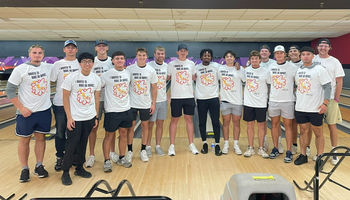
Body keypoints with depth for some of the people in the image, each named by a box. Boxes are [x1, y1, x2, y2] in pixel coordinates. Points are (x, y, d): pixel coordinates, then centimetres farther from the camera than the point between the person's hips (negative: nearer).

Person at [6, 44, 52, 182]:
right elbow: (10, 90, -8)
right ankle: (24, 169, 19)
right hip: (26, 112, -3)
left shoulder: (48, 68, 2)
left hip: (44, 110, 3)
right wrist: (21, 108, -12)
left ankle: (39, 166, 23)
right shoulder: (20, 69, -8)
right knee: (24, 140, 7)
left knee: (40, 138, 11)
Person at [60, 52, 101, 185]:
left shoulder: (96, 79, 1)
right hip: (75, 118, -3)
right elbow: (65, 98, -7)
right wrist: (69, 117, -11)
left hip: (89, 118, 4)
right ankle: (65, 173, 15)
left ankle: (79, 168, 28)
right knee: (71, 144, 1)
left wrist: (96, 117, 7)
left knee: (83, 143, 13)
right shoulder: (71, 78, -10)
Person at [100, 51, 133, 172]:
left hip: (126, 109, 5)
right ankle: (107, 161, 17)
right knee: (109, 136, 5)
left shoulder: (128, 73, 4)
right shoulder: (107, 75, -10)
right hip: (112, 111, -5)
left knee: (123, 134, 13)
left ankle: (121, 158, 28)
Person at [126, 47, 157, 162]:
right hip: (132, 104, -1)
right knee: (130, 126, 5)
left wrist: (153, 103, 1)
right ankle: (129, 151, 19)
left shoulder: (151, 70, 0)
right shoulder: (129, 69, -3)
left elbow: (154, 88, 4)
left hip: (146, 104, 1)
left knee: (145, 126, 9)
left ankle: (143, 150, 22)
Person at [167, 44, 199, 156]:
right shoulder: (172, 64, -1)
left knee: (189, 119, 8)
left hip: (189, 96, 2)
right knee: (174, 120, 5)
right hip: (176, 97, -2)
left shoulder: (191, 64, 5)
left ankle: (191, 144, 19)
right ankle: (172, 145, 14)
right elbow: (167, 78, 3)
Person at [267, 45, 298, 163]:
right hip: (273, 100, 3)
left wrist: (293, 91, -3)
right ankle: (275, 149, 22)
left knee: (288, 126, 3)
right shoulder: (270, 67, 6)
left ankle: (289, 152, 11)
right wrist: (270, 94, 9)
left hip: (287, 101, -3)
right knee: (275, 124, 10)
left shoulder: (292, 67, -4)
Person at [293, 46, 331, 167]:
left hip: (315, 109, -5)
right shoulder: (298, 70, 9)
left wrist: (325, 103, -17)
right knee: (303, 132, 13)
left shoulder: (319, 69, -7)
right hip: (300, 108, 5)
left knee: (318, 133, 7)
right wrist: (297, 100, 14)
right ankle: (303, 155, 25)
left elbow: (327, 87, -10)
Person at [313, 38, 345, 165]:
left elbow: (339, 82, -1)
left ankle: (334, 153, 16)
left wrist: (336, 99, -6)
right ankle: (319, 152, 21)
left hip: (330, 99, -2)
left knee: (332, 126, 4)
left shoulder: (334, 62, -2)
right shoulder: (313, 59, 3)